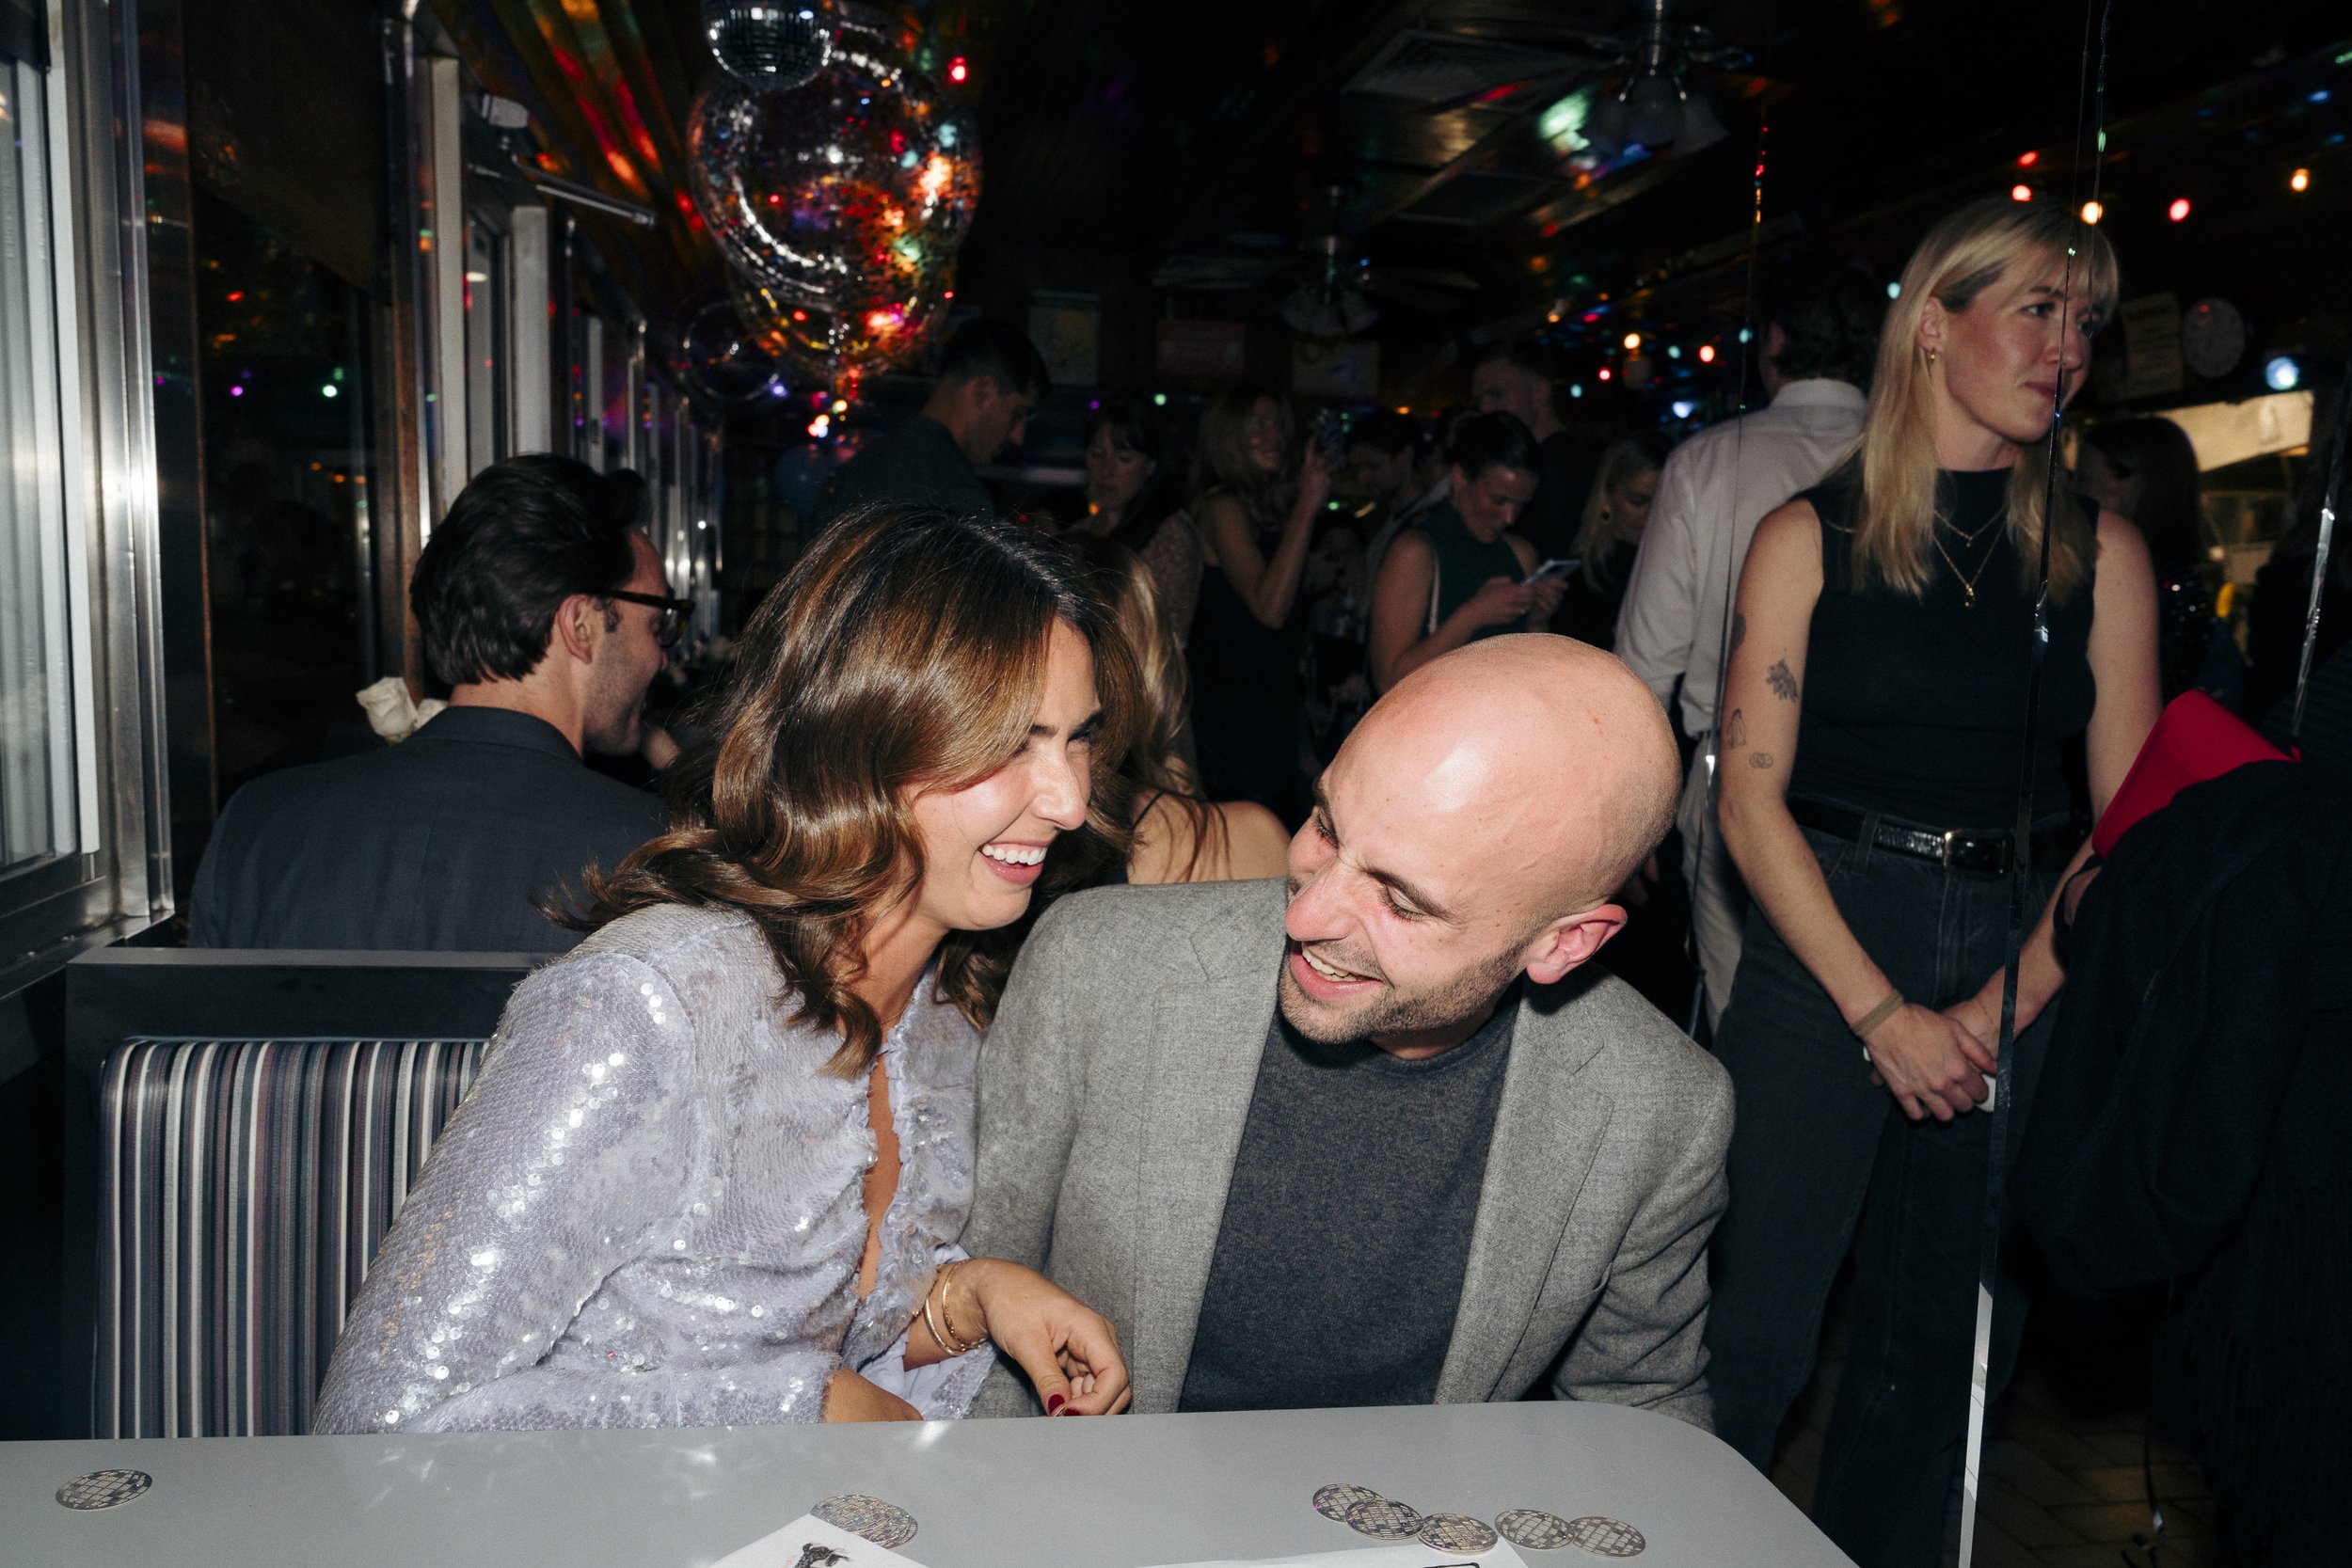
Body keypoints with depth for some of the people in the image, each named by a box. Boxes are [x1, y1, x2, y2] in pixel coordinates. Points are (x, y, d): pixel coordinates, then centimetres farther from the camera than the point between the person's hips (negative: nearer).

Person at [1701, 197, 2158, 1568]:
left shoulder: (2102, 556, 7)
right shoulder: (1813, 537, 0)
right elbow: (1751, 798, -5)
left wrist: (1997, 1013, -8)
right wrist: (1881, 1012, -11)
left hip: (2021, 977, 3)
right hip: (1823, 951, -3)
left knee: (1946, 1346, 12)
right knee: (1756, 1328, -2)